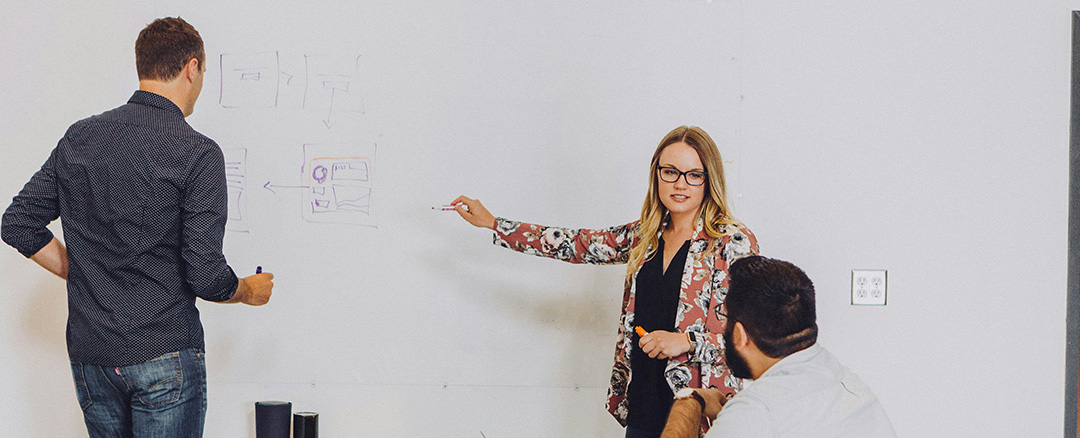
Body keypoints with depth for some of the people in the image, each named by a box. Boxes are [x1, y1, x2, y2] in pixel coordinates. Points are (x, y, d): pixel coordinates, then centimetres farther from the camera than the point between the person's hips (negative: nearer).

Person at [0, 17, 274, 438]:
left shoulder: (79, 138, 4)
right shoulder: (197, 154, -12)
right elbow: (206, 276, -16)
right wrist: (248, 290, 5)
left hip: (89, 352, 5)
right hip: (164, 356, -5)